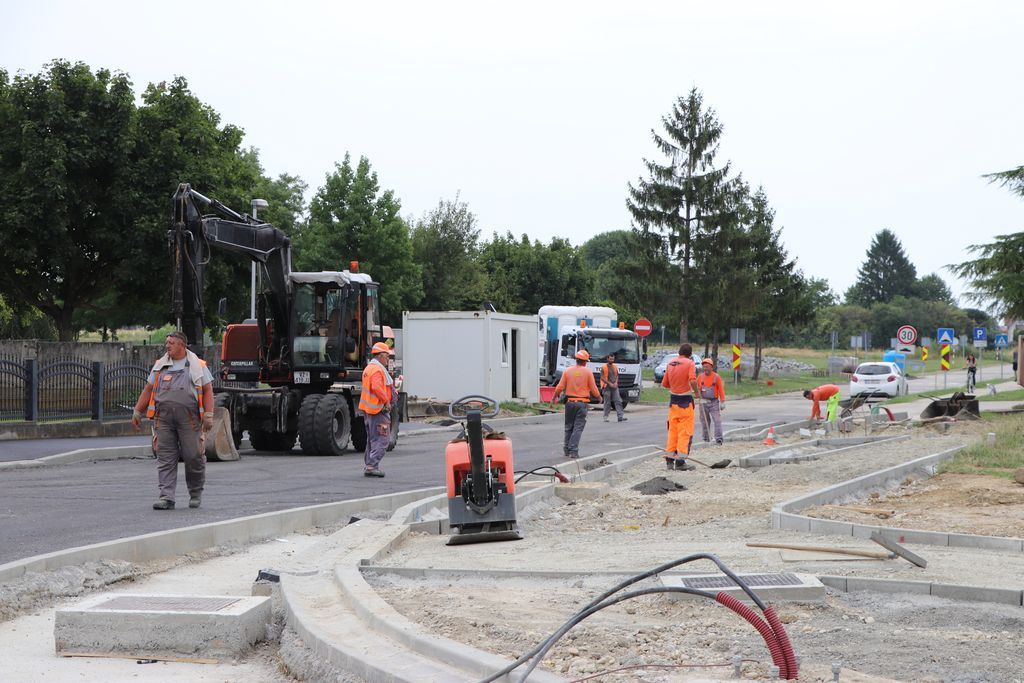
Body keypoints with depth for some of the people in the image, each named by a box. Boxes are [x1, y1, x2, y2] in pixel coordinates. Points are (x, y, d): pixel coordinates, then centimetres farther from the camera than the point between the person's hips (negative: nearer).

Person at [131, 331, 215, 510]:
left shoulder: (197, 366, 8)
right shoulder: (159, 366, 18)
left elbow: (208, 391, 4)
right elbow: (148, 390, 19)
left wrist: (208, 415, -7)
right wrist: (137, 412, 13)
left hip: (189, 418, -3)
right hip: (163, 418, 3)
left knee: (193, 456, -1)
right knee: (165, 458, -3)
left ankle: (196, 494, 19)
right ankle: (166, 497, -4)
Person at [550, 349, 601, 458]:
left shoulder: (567, 371, 1)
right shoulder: (588, 372, -4)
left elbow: (560, 388, -1)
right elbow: (594, 390, -3)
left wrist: (554, 398, 12)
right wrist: (599, 398, 17)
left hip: (569, 402, 2)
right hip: (582, 403, -2)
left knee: (568, 427, 14)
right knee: (578, 428, -1)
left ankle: (566, 450, 18)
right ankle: (573, 451, -7)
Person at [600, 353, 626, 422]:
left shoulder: (615, 367, 12)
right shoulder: (604, 367, -4)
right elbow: (602, 378, -7)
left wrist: (616, 383, -1)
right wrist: (609, 383, -13)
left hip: (614, 386, 4)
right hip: (607, 386, -4)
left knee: (618, 401, -5)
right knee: (607, 402, 0)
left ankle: (620, 416, -8)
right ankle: (606, 416, 8)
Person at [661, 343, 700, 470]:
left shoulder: (670, 363, 7)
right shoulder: (689, 363, -11)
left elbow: (664, 383, 10)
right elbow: (692, 381, -25)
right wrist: (696, 392, -8)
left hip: (673, 400, 6)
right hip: (685, 400, -6)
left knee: (672, 430, 13)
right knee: (685, 431, -1)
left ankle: (669, 459, 14)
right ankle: (680, 461, -4)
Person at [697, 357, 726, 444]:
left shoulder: (717, 377, -4)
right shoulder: (700, 377, 4)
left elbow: (721, 389, -4)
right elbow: (697, 387, 12)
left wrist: (722, 402, -8)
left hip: (714, 402, -3)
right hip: (704, 402, 3)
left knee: (717, 420, -12)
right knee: (705, 421, 6)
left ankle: (718, 439, -15)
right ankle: (706, 439, 15)